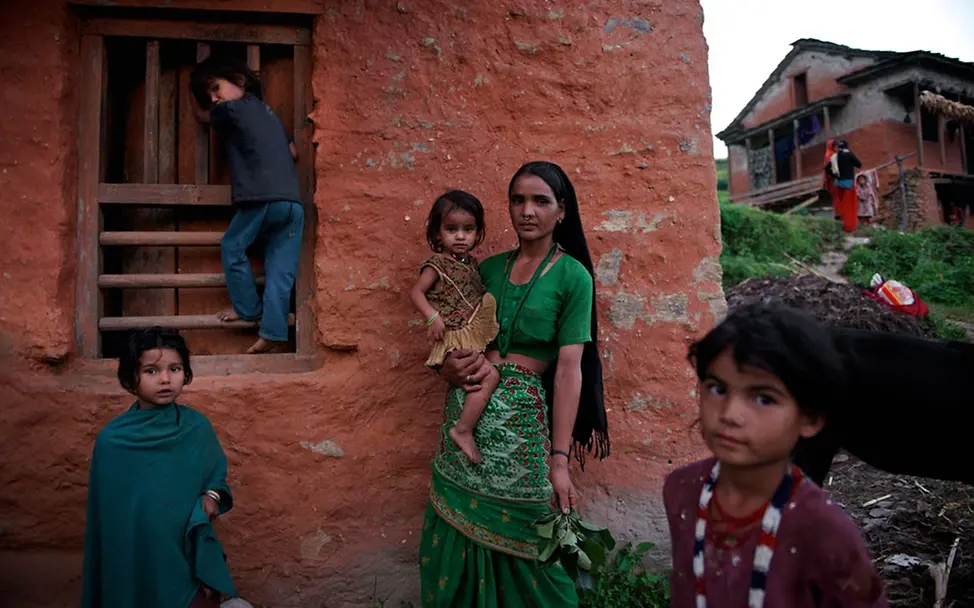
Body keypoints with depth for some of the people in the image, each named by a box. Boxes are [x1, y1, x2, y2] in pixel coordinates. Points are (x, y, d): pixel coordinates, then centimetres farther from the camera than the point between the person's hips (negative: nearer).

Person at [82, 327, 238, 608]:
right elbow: (104, 517, -2)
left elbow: (217, 475, 7)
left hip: (190, 557, 1)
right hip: (134, 562, 0)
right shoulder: (111, 440, -10)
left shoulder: (198, 427, -7)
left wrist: (213, 496, -15)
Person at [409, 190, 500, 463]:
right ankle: (463, 430, -12)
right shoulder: (437, 265, -9)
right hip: (456, 339, -8)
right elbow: (416, 293, -11)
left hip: (475, 334, 8)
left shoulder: (471, 262, 11)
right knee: (490, 376, -20)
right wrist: (433, 317, -23)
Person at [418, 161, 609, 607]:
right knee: (456, 539, 14)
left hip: (519, 416, -4)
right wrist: (450, 364, -8)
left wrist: (559, 459, -14)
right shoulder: (490, 268, 9)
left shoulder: (573, 275, -5)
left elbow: (569, 367, -10)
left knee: (518, 544, 7)